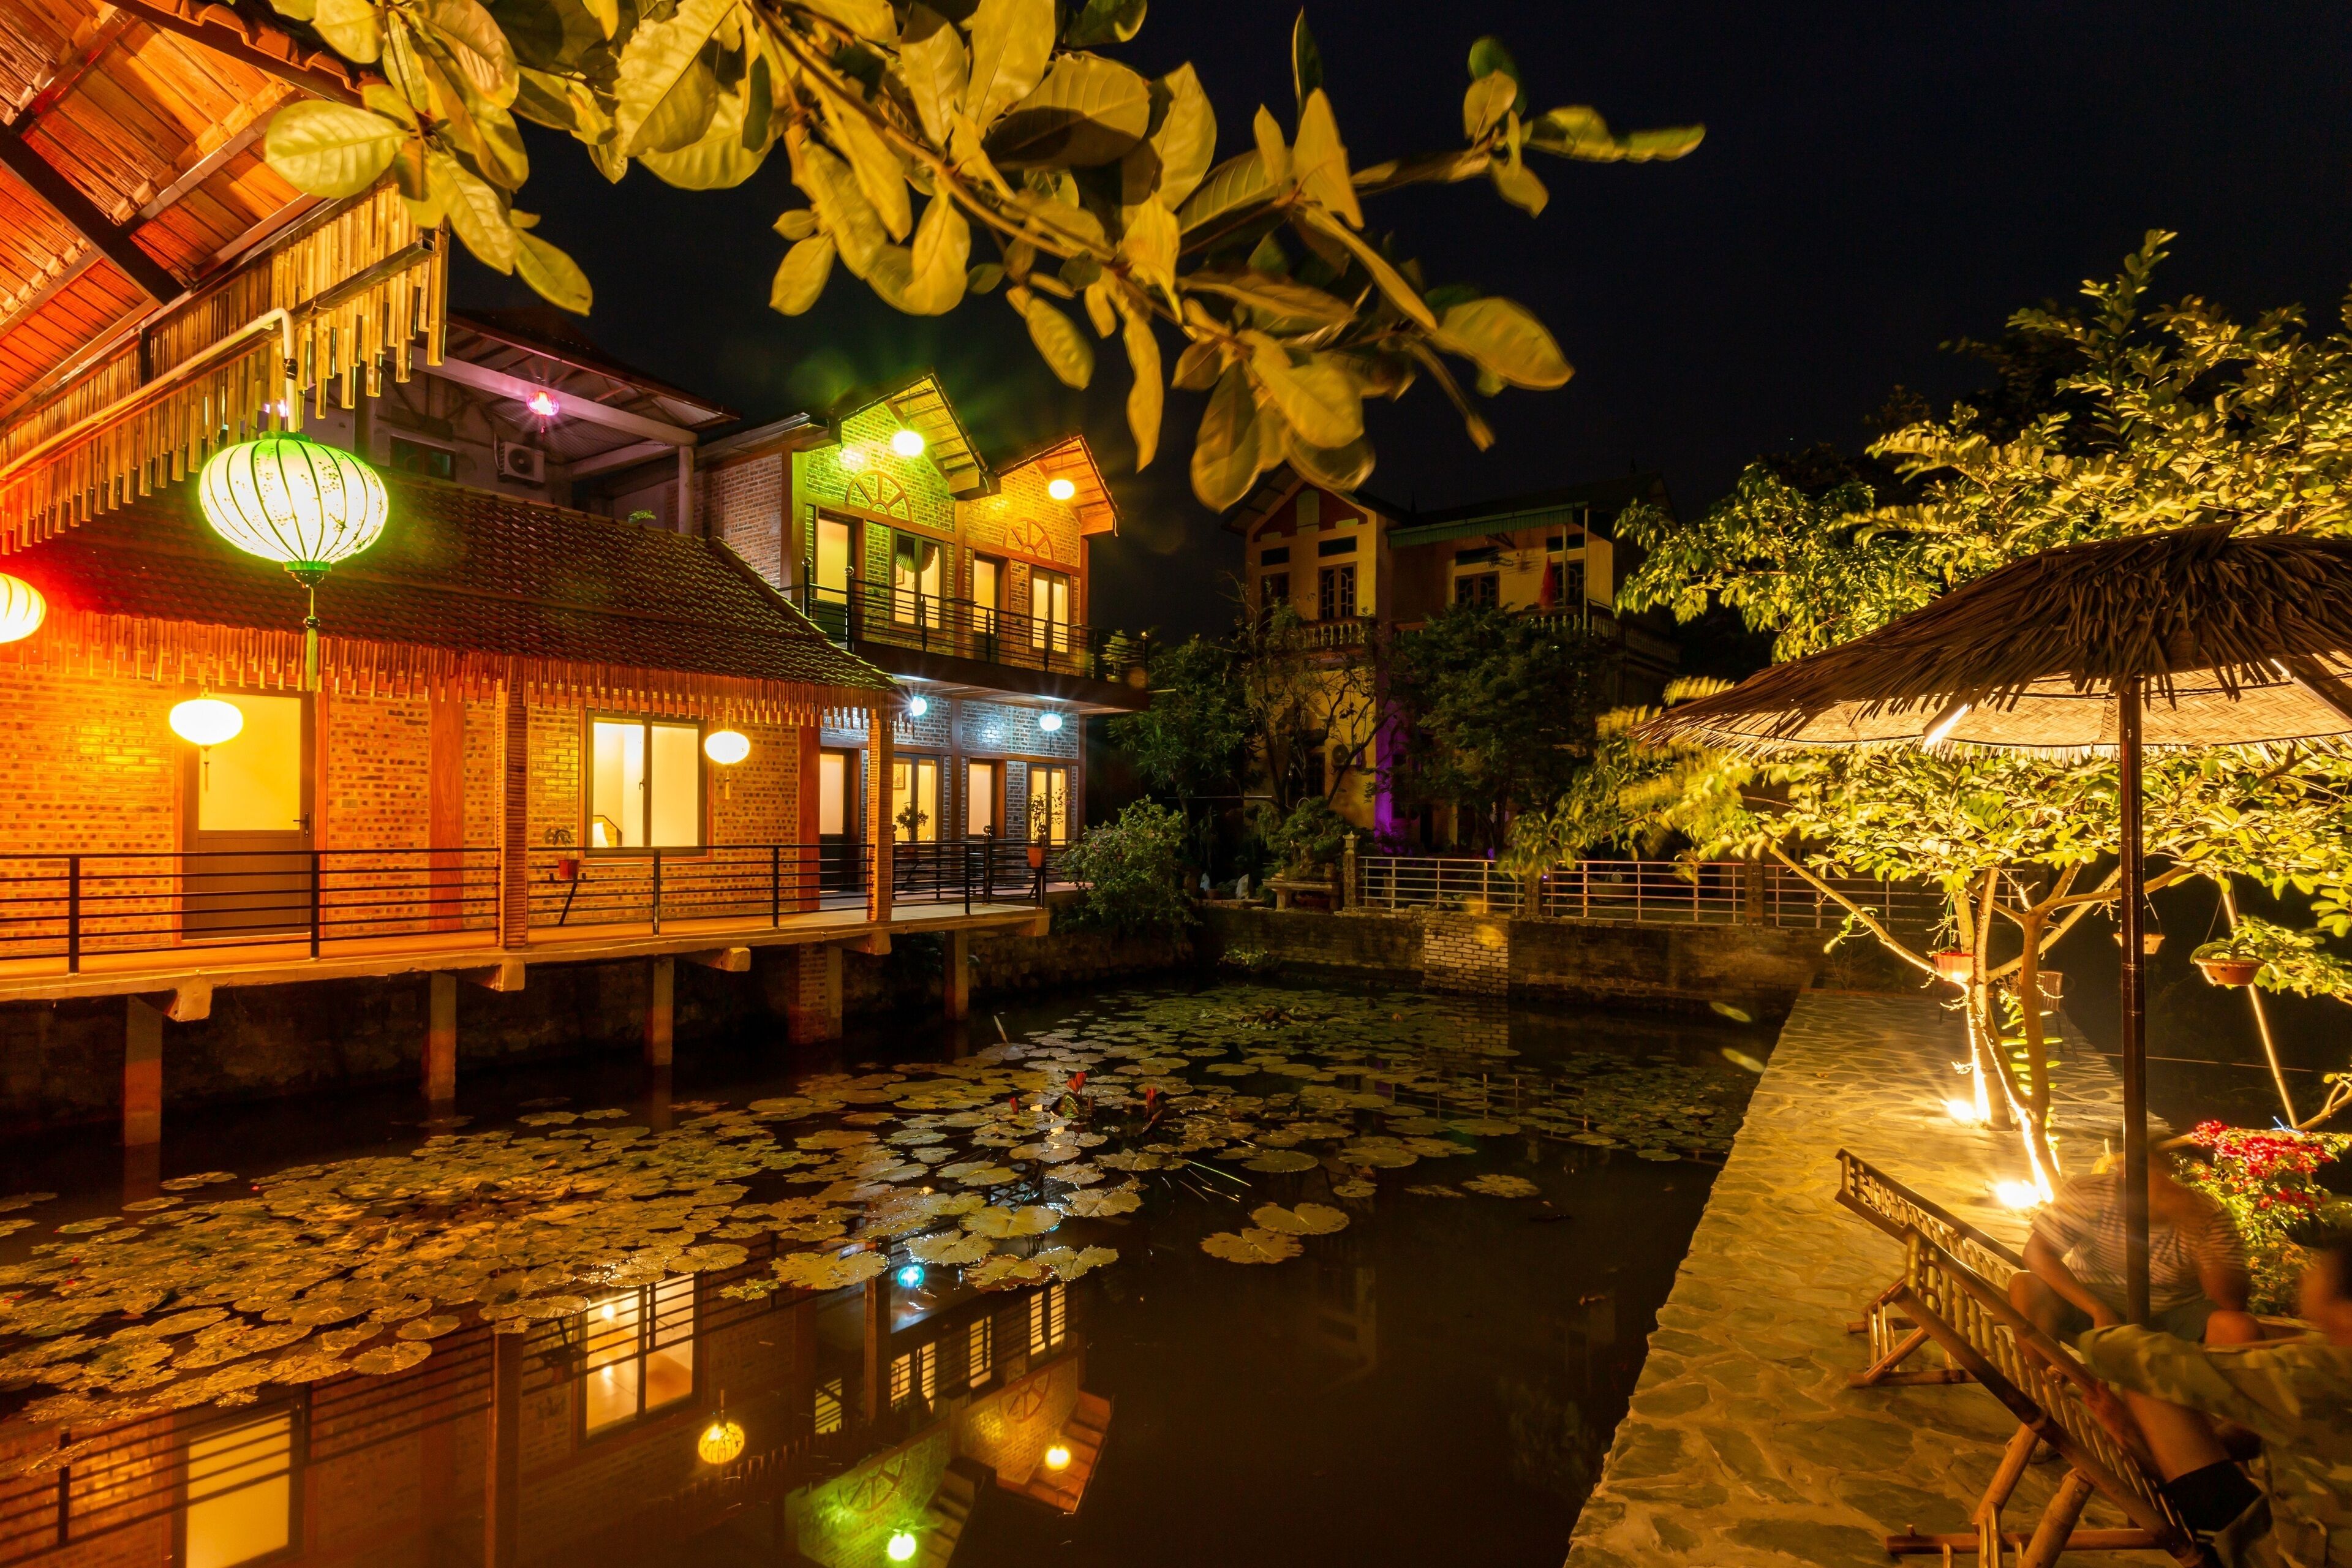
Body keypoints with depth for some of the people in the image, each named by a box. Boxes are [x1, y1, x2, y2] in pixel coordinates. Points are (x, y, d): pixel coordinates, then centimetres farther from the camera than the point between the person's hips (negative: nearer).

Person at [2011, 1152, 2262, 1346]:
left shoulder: (2208, 1217, -15)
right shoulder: (2089, 1193, -18)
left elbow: (2233, 1302, -24)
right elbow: (2037, 1252, -21)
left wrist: (2194, 1224, -37)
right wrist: (2098, 1311, -30)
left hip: (2175, 1318, 1)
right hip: (2091, 1308, -1)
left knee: (2243, 1330, -27)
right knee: (2024, 1289, -28)